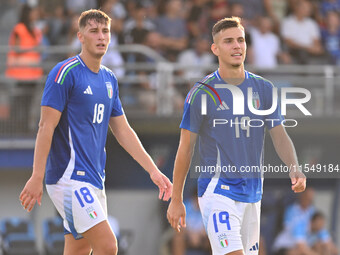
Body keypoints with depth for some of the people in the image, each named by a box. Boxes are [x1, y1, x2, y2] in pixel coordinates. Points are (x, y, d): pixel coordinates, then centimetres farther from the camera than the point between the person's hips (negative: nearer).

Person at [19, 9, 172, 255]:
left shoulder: (109, 79, 15)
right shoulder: (66, 73, -9)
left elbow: (123, 131, 20)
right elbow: (46, 126, -13)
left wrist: (153, 170, 14)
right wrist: (37, 177, -18)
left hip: (94, 179, 8)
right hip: (69, 177, -8)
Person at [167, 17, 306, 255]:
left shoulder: (264, 89, 6)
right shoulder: (202, 92, -6)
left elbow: (280, 136, 5)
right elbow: (185, 148, -2)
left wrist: (294, 169, -15)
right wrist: (176, 200, -1)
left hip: (252, 193, 5)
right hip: (217, 189, -5)